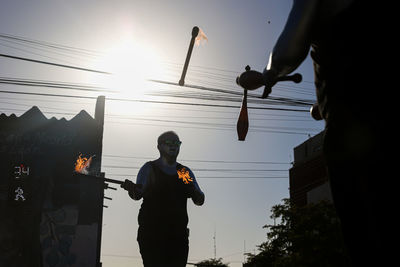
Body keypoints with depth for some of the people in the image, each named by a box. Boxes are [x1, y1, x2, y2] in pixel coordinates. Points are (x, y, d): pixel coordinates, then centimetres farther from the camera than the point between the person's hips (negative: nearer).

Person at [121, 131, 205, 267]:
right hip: (151, 234, -3)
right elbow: (138, 194, -9)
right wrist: (131, 188, -33)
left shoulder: (185, 172, 18)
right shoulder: (149, 168, 7)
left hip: (178, 235, 4)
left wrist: (193, 192, -12)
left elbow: (200, 201, 11)